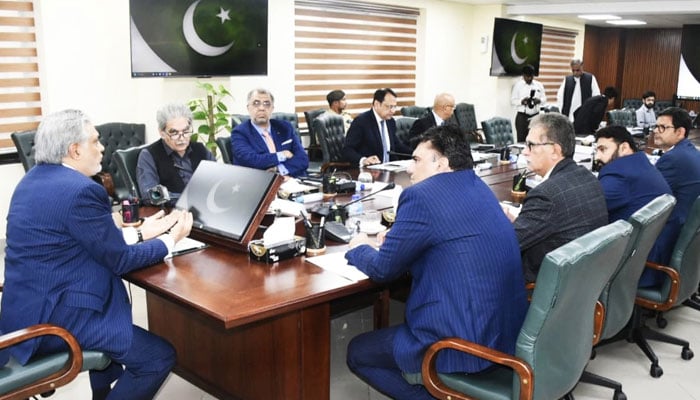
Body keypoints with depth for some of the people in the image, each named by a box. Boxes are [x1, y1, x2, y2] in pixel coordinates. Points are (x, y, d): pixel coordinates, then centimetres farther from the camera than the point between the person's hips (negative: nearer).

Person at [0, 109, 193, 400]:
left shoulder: (36, 178, 8)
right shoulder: (81, 190, -22)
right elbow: (119, 260, -14)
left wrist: (140, 232, 16)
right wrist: (171, 238, -1)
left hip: (30, 303, 11)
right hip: (50, 316, -11)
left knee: (117, 297, 35)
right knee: (160, 357, -8)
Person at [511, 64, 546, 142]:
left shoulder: (539, 85, 10)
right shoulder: (517, 85, 0)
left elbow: (544, 98, 13)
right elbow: (512, 101, -3)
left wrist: (539, 100, -10)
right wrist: (521, 101, -22)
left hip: (535, 116, 3)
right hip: (522, 116, -3)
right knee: (521, 140, -5)